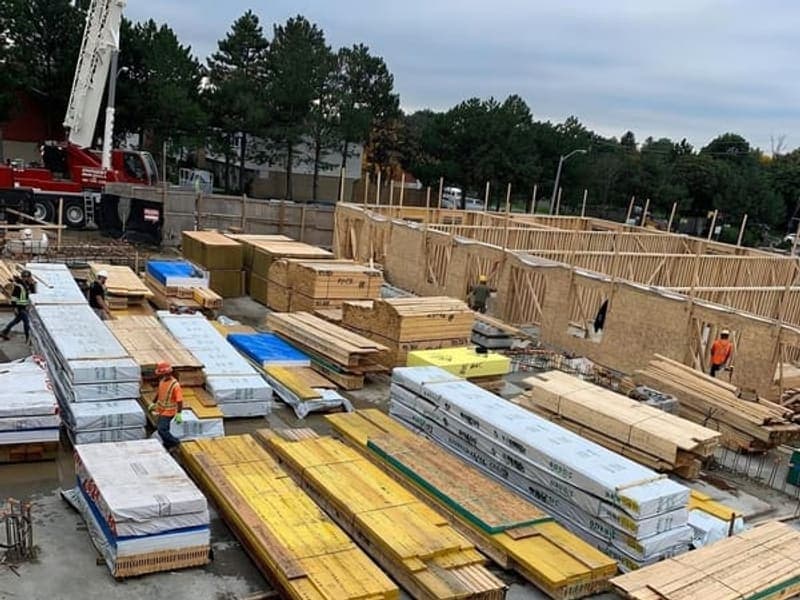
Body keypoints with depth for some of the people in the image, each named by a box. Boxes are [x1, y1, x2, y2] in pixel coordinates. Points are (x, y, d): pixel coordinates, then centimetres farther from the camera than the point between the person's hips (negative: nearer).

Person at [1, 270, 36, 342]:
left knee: (17, 320, 20)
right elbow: (14, 296, -20)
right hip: (19, 307, -10)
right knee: (26, 321, -7)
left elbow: (33, 291, 7)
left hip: (24, 306, 10)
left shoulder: (26, 283, 7)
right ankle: (28, 338, 1)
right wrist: (15, 307, -22)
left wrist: (32, 283, -9)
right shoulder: (18, 285, -20)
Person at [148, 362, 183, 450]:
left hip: (168, 412, -8)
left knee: (162, 430, -12)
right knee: (159, 428, 17)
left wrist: (179, 414, -25)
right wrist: (153, 403, 23)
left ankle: (175, 443, 9)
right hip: (160, 410, 8)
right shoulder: (162, 380, -1)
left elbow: (179, 400, -24)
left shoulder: (175, 385, -25)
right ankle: (167, 445, 34)